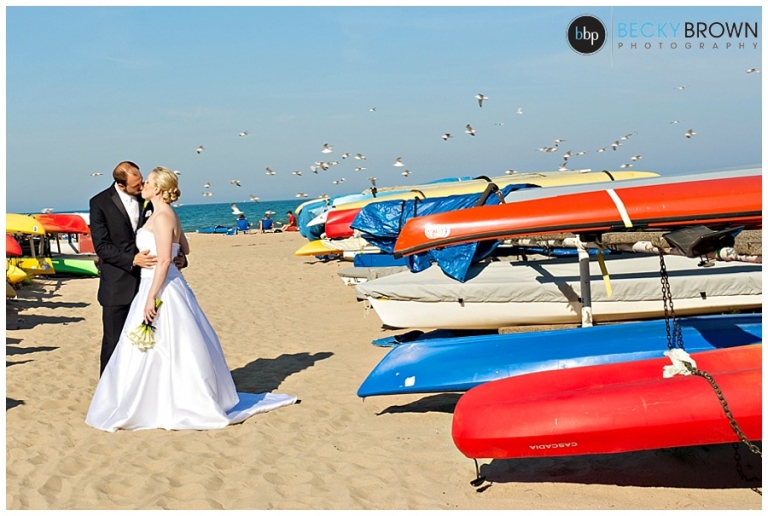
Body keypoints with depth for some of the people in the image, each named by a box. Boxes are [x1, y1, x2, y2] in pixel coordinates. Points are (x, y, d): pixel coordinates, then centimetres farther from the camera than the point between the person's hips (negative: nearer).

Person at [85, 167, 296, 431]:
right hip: (163, 287, 10)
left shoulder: (162, 216, -16)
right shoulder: (166, 214, 13)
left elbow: (164, 260, -22)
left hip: (161, 289, -10)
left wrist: (151, 298, -23)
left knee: (169, 352, -3)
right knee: (163, 353, 15)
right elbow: (184, 249, 24)